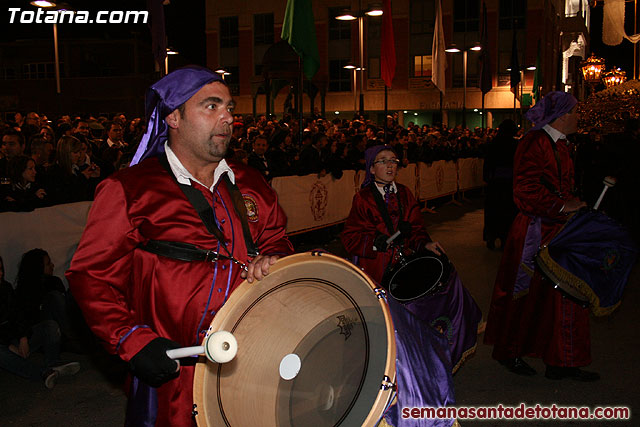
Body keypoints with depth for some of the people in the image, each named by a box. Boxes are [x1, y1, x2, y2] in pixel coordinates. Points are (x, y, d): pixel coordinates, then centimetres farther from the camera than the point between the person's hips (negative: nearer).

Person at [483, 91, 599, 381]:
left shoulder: (559, 145, 14)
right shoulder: (534, 143, -15)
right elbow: (526, 191, -22)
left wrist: (574, 206, 9)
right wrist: (562, 206, -18)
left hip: (558, 230, 9)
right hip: (534, 231, -9)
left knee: (562, 294, 9)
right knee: (526, 293, 4)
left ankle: (561, 363, 19)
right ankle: (509, 353, 24)